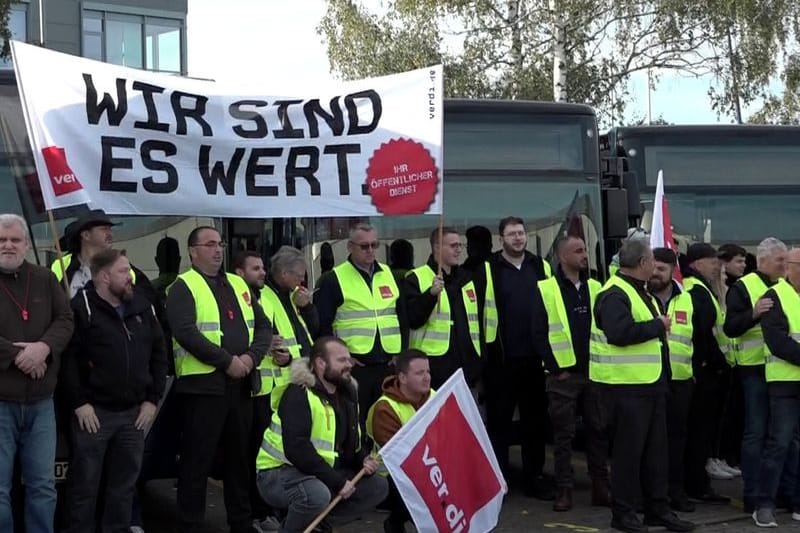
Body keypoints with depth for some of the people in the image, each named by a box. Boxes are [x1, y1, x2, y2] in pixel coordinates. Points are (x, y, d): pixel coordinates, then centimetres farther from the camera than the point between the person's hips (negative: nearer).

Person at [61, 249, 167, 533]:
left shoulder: (142, 307, 9)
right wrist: (79, 403, -15)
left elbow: (159, 353, 13)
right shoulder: (82, 308, -9)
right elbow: (67, 357, -13)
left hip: (134, 412, 5)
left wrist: (152, 399, 7)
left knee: (125, 481, 13)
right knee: (84, 482, 2)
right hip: (94, 411, -5)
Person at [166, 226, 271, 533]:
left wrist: (251, 356, -6)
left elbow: (263, 326, 13)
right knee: (197, 459, -1)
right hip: (204, 383, -6)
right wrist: (227, 361, -17)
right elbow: (186, 332, -18)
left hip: (240, 383, 7)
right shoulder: (184, 286, -5)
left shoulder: (238, 284, 16)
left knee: (240, 456, 14)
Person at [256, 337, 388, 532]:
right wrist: (337, 482, -27)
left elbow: (351, 444, 17)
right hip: (280, 472, -8)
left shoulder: (346, 395, 6)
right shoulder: (299, 394, -20)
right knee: (317, 494, -38)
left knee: (378, 486, 0)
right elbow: (296, 450, -29)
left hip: (321, 473, 8)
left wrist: (364, 461, -6)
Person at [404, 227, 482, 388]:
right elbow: (412, 320, -14)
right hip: (433, 367, -6)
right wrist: (431, 293, -27)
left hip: (467, 366, 6)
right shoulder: (417, 278, -3)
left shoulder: (466, 278, 17)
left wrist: (480, 361, 17)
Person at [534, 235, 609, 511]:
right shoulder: (546, 290, -4)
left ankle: (600, 487, 16)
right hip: (563, 374, -4)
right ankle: (564, 490, 9)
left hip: (594, 372, 4)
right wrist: (556, 368, -9)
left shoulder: (595, 288, 10)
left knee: (599, 430, 7)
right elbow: (539, 333, -5)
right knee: (563, 434, 2)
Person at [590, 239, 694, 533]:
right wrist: (658, 325, -20)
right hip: (627, 385, -10)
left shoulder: (641, 292, 18)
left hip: (652, 382, 10)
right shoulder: (614, 294, -16)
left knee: (655, 449, 14)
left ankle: (657, 508, 23)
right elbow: (619, 332, -30)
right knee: (628, 450, -1)